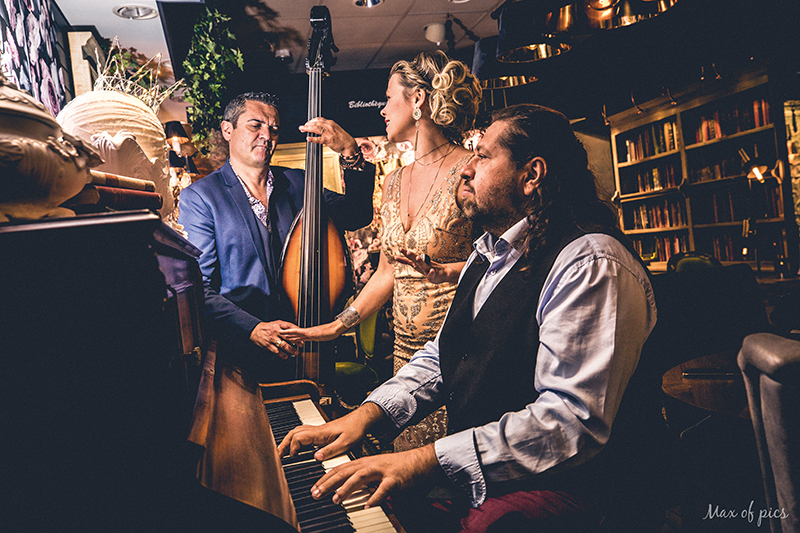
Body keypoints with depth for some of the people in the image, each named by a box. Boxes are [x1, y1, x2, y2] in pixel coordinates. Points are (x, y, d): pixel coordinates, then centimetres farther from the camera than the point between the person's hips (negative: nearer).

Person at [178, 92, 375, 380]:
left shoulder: (296, 183, 14)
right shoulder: (198, 198, 0)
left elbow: (357, 216, 3)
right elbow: (198, 287, -6)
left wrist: (350, 152, -10)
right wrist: (253, 329, -19)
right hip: (240, 351, -3)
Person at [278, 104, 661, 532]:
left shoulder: (592, 265, -19)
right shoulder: (491, 251, 12)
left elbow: (572, 421, -26)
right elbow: (441, 356, 15)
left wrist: (426, 461, -28)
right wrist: (367, 414, 0)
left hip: (550, 489, -7)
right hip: (467, 471, 8)